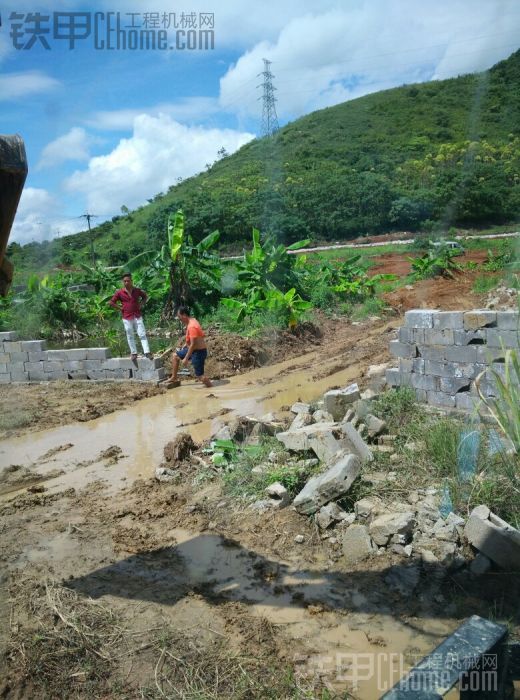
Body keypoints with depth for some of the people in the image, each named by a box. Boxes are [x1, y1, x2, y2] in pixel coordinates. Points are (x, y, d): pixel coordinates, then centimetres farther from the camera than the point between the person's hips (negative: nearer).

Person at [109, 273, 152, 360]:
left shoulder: (137, 290, 2)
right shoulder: (120, 292, -2)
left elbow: (145, 296, 20)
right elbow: (111, 302, 4)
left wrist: (142, 305, 6)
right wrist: (120, 308, -2)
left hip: (137, 316, 0)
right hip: (127, 318, 0)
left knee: (142, 334, -5)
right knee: (130, 336, 7)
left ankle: (147, 352, -7)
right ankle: (133, 353, 17)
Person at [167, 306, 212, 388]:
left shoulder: (192, 326, -26)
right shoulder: (191, 321, 4)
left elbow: (193, 344, -27)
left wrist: (186, 358, -22)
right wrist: (184, 346, 16)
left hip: (199, 352, -10)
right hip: (194, 349, 10)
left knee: (199, 376, -6)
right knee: (175, 356, 19)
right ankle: (174, 378, 28)